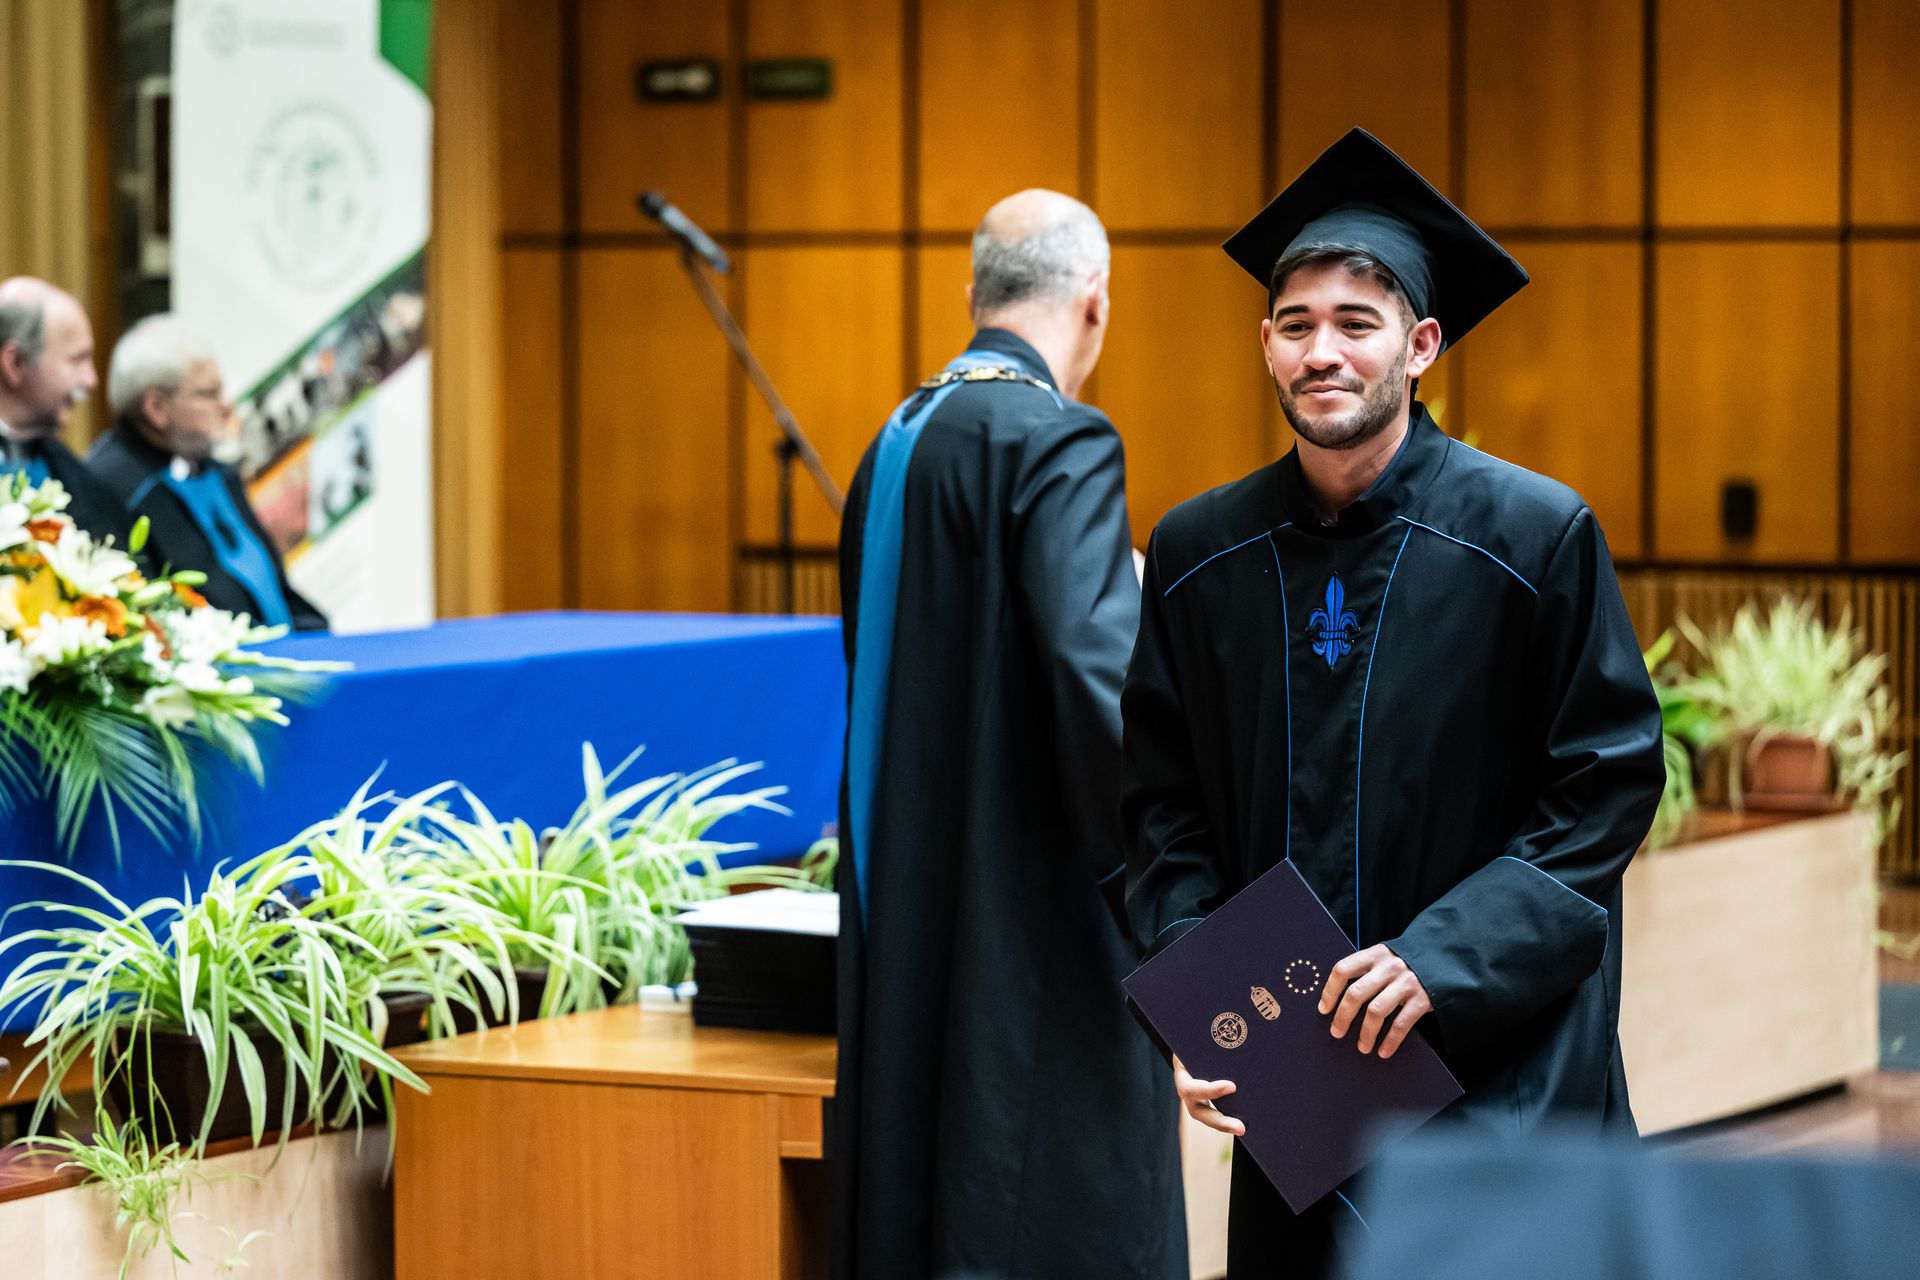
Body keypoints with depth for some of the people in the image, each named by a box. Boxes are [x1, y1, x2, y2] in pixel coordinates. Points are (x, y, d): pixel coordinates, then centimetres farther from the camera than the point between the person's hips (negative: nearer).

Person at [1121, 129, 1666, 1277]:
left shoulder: (1537, 537, -6)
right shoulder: (1198, 556, 5)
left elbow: (1611, 784, -5)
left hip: (1499, 1073, -3)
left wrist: (1446, 957, -15)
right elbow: (1165, 806, 10)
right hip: (1283, 1079, 3)